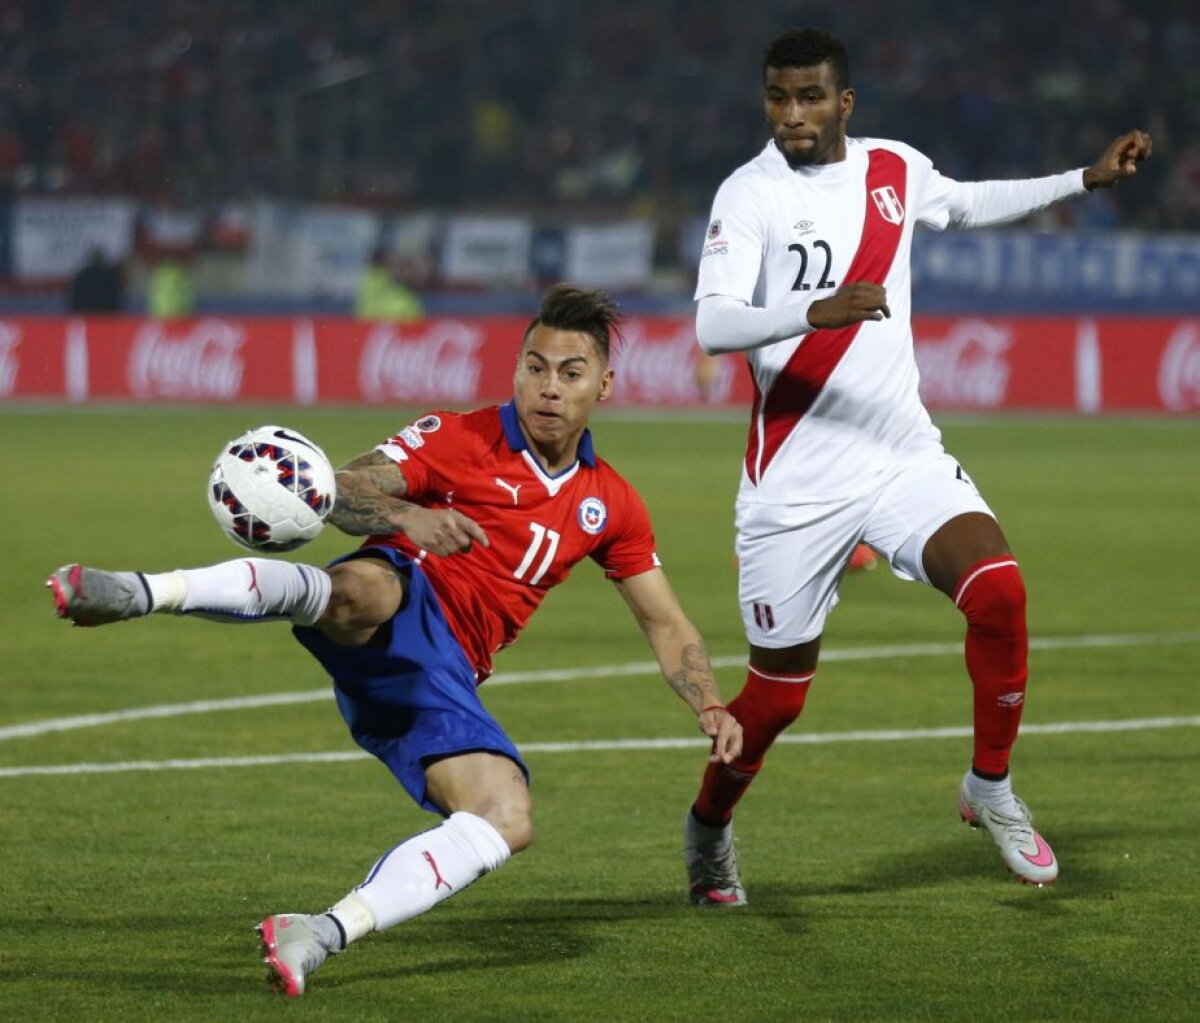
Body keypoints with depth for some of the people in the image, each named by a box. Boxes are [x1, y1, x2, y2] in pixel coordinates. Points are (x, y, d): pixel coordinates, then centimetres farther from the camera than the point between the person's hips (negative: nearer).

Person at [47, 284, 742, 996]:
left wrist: (711, 707, 8)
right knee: (362, 590, -43)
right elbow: (341, 491, -8)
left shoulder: (611, 504, 18)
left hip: (438, 679, 5)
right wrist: (406, 516, -30)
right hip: (400, 609, -4)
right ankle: (143, 591, -59)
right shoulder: (461, 439, 3)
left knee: (509, 822, -23)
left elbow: (665, 622, 25)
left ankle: (320, 935, -30)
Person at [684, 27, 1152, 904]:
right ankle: (709, 828, 33)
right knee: (779, 693, 3)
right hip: (796, 484, -4)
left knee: (998, 590, -22)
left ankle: (991, 788, 0)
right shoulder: (751, 195, -10)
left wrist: (1086, 181, 25)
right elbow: (713, 325, -23)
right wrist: (816, 311, -39)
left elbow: (969, 203, 30)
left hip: (906, 459, 4)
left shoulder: (896, 169, 6)